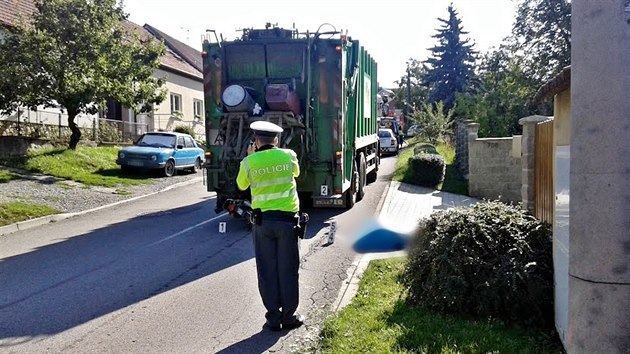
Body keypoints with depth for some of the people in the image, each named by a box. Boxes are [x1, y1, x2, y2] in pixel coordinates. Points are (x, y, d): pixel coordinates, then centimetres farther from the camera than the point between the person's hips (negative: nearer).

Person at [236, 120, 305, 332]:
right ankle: (289, 316, 16)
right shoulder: (288, 155, -1)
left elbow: (241, 185, 15)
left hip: (262, 220, 0)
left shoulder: (249, 162, -4)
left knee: (267, 270, 8)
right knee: (288, 269, 9)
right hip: (287, 219, 0)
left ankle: (273, 318, 13)